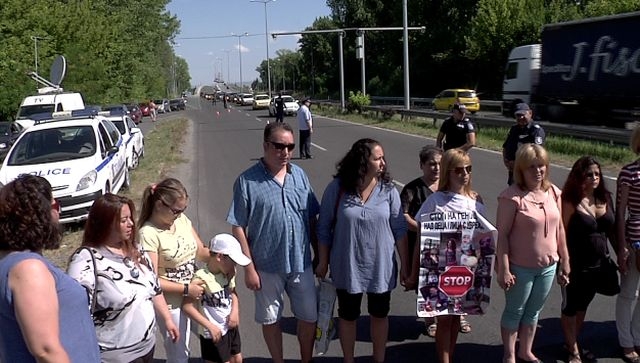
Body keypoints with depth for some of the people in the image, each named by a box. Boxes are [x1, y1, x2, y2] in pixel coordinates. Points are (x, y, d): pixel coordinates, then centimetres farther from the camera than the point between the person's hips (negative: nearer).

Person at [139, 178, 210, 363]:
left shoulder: (182, 220, -4)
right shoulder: (149, 234, -23)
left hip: (193, 295, 6)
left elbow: (201, 251, 5)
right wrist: (186, 289, -20)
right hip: (171, 304, -6)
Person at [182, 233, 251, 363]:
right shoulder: (202, 278, -26)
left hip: (231, 327, 7)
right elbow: (187, 306, -26)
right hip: (214, 333, -7)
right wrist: (210, 326, -26)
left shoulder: (228, 273, -4)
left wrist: (235, 310, -8)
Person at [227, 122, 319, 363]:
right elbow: (238, 228, -11)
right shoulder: (247, 181, -12)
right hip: (267, 266, -3)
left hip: (301, 263, 3)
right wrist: (249, 268, -12)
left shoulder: (300, 175, 0)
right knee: (270, 319, 14)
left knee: (309, 317, 14)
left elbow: (312, 219, 7)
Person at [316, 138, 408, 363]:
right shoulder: (337, 188, -13)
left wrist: (404, 264, -1)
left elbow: (400, 229, -3)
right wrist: (323, 262, 0)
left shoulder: (388, 190, -9)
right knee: (348, 316, 16)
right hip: (347, 267, -1)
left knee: (380, 315, 18)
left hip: (381, 267, 1)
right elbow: (324, 228, -4)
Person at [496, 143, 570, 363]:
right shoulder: (512, 196, -19)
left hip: (548, 266, 6)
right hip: (520, 268, -6)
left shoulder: (553, 192, 1)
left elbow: (559, 228, 8)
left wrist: (565, 260, 10)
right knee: (514, 312, 12)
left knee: (533, 312, 21)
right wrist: (504, 269, -20)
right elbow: (502, 235, -18)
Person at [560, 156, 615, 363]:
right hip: (576, 265, -6)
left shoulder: (605, 198, 1)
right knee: (571, 307, 11)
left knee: (583, 305, 20)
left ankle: (571, 343, 38)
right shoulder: (570, 202, -17)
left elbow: (612, 230, 10)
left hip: (598, 264, 6)